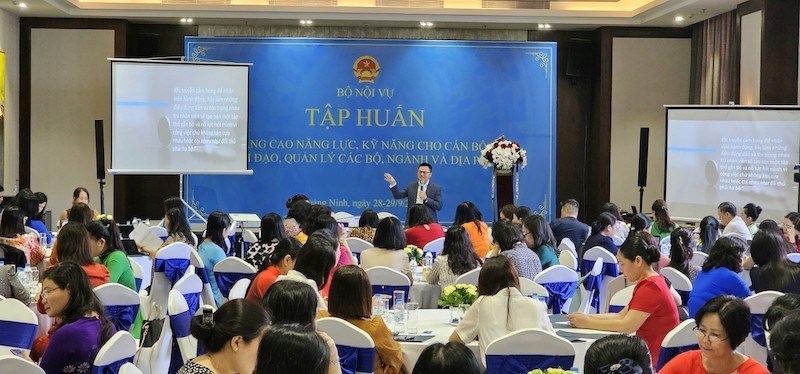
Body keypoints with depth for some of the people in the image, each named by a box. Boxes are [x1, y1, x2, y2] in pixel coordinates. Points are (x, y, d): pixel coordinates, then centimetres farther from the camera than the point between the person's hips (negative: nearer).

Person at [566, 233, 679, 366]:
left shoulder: (650, 287, -17)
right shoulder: (650, 282, 16)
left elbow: (627, 326, -23)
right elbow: (621, 316, 12)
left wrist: (588, 323, -15)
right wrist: (587, 316, 0)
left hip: (656, 357, -9)